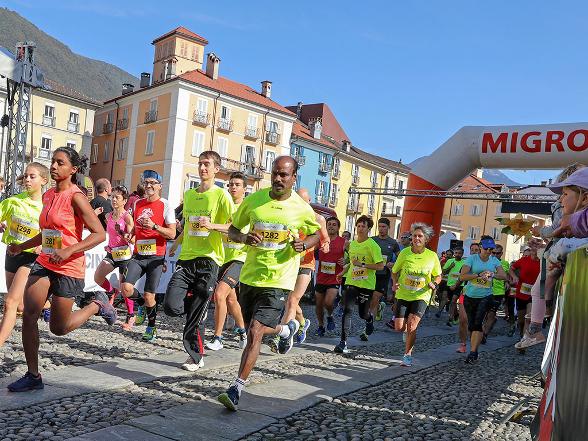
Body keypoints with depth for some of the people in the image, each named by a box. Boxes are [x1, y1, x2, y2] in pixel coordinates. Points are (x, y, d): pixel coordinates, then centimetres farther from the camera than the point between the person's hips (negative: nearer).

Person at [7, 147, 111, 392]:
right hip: (44, 263, 7)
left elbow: (99, 234, -19)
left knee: (59, 328, 4)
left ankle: (98, 305, 29)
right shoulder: (47, 196, 10)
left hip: (68, 268, -7)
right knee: (28, 315, -4)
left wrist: (69, 251, -27)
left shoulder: (75, 197, -14)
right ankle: (33, 376, 9)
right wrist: (22, 246, 16)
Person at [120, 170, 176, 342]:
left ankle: (151, 327, 23)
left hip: (156, 257, -4)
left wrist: (154, 226, -22)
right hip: (138, 255, 4)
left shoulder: (165, 206, -6)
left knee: (149, 296, -1)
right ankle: (142, 305, 20)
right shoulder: (138, 204, 10)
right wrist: (130, 234, 5)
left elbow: (172, 233, -8)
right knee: (126, 288, -13)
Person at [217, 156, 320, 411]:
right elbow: (232, 230, 8)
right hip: (250, 275, 4)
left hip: (278, 280, -4)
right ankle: (286, 329, 50)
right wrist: (244, 238, -15)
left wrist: (303, 245, -10)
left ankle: (236, 389, -2)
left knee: (254, 332, -13)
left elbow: (315, 234, 12)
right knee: (254, 330, 18)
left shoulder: (302, 209, -5)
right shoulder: (253, 200, -1)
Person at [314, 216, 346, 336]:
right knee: (318, 304, 11)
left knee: (328, 302, -20)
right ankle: (320, 326, 32)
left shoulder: (344, 242, -4)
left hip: (335, 278, -3)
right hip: (321, 278, 4)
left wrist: (345, 262, -15)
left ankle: (330, 317, 13)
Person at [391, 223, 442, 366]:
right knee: (399, 328, -3)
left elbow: (438, 276, 8)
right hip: (403, 294, 2)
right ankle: (410, 333, 35)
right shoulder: (404, 252, -5)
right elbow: (394, 271, 7)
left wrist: (434, 284, -13)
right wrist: (395, 283, -12)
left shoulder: (432, 256, -5)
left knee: (412, 324, -18)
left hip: (421, 296, -1)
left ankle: (408, 354, 2)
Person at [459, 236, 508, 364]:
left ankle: (472, 353, -16)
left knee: (478, 323, -16)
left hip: (485, 296, 0)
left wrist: (493, 274, -22)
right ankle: (474, 351, 24)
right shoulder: (472, 258, -6)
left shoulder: (494, 261, 4)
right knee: (471, 324, 7)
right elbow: (462, 276, -14)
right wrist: (478, 275, -24)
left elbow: (504, 276, -4)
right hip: (470, 296, 0)